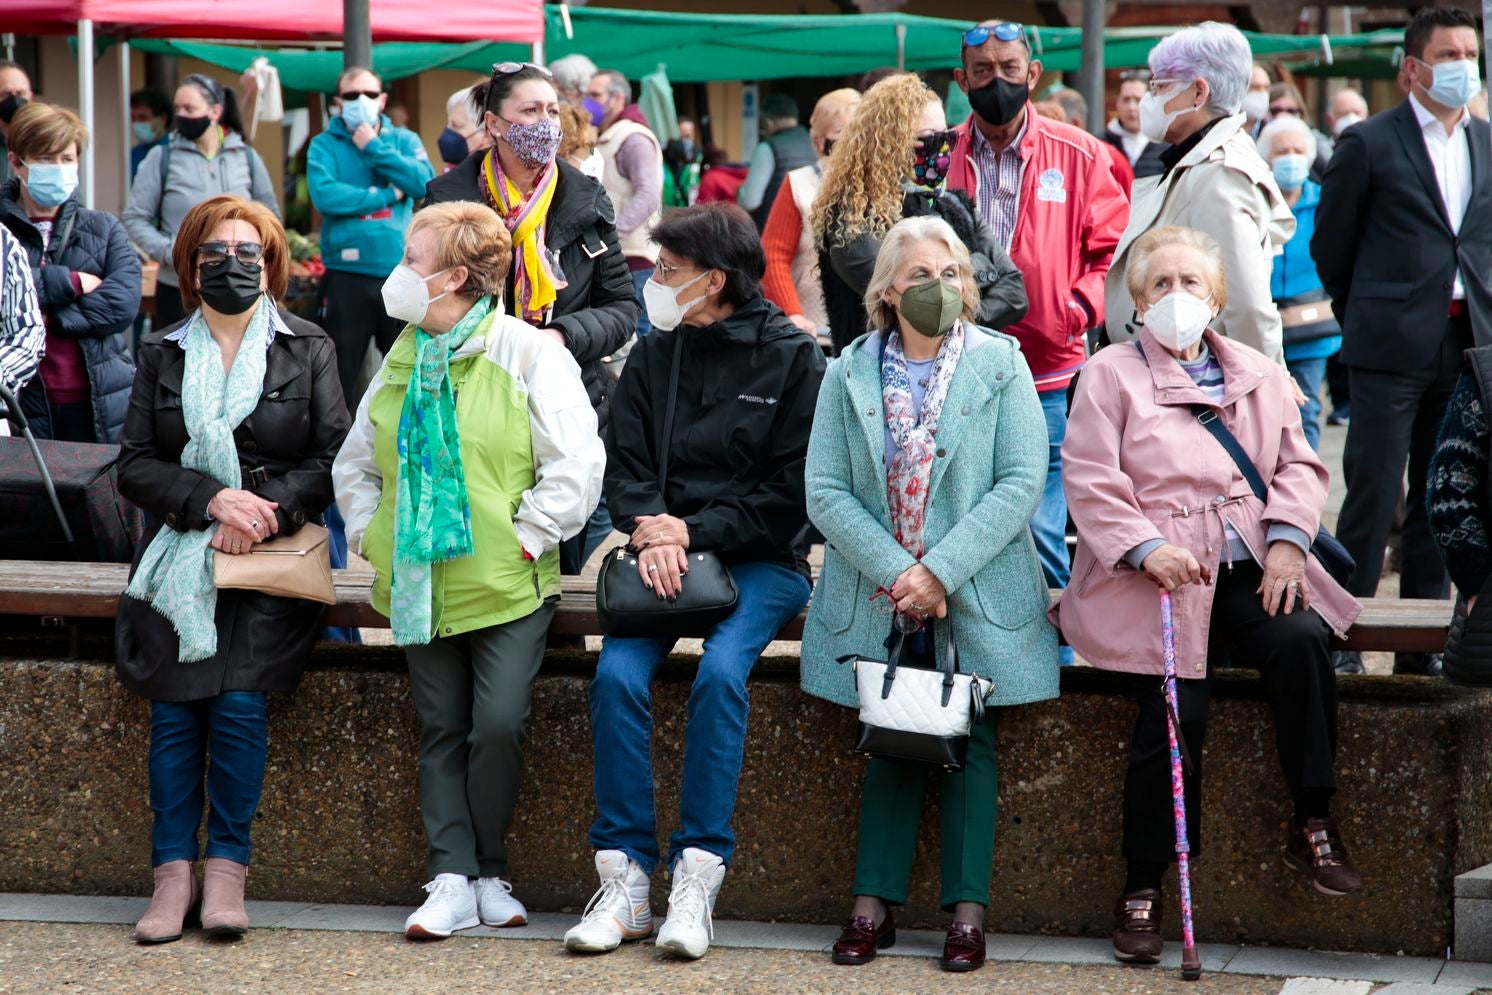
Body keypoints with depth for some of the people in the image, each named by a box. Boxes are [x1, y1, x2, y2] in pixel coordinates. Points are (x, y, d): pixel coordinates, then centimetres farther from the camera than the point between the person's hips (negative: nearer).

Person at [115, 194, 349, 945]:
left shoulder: (308, 350, 9)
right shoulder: (163, 354, 14)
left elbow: (334, 459, 2)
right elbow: (134, 464, 6)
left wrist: (265, 510, -13)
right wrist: (212, 499, -11)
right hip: (178, 557, 2)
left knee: (240, 702, -21)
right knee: (174, 707, -17)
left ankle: (227, 866, -11)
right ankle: (173, 871, -14)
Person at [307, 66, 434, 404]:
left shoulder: (404, 141, 11)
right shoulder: (324, 145, 4)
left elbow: (425, 183, -7)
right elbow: (324, 195, -14)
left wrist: (374, 149, -7)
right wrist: (387, 195, -8)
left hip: (399, 271, 2)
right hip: (347, 274, -2)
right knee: (343, 369, 3)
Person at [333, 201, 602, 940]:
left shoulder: (527, 353, -6)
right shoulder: (402, 362, 12)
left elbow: (576, 462, -11)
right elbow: (355, 464, 23)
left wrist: (528, 539, -14)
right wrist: (370, 536, 8)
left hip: (507, 586, -5)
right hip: (421, 585, 5)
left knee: (498, 726, -13)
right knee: (442, 732, 3)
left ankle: (490, 877, 3)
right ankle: (452, 880, 3)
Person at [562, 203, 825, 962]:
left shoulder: (791, 357, -1)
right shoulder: (652, 358, 12)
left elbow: (791, 493, -5)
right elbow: (623, 468, 8)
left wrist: (693, 531, -13)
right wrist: (649, 529, -14)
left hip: (760, 562, -3)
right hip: (666, 553, 3)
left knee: (721, 672, -31)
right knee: (617, 675, -24)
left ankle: (697, 881, -27)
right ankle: (625, 881, -21)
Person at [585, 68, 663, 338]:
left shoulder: (634, 139, -10)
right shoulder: (601, 140, 20)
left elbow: (648, 195, -22)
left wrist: (612, 231, -33)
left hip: (634, 258, -9)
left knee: (635, 335, -9)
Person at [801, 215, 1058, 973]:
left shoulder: (1001, 365, 0)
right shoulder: (849, 375, 4)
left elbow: (1022, 483, -8)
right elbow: (826, 492, -2)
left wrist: (940, 572, -16)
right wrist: (895, 572, -15)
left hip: (977, 597, -1)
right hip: (878, 599, 1)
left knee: (969, 742, -2)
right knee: (890, 741, 1)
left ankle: (967, 910, 1)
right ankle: (873, 904, 4)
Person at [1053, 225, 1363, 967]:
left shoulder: (1260, 376, 19)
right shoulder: (1111, 375, 5)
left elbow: (1297, 466, 14)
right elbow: (1089, 481, -4)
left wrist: (1287, 539, -6)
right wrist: (1147, 549, -18)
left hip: (1250, 573, 3)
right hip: (1154, 580, -3)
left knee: (1301, 641, -28)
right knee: (1175, 717, -21)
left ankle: (1312, 826, -15)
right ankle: (1142, 889, -6)